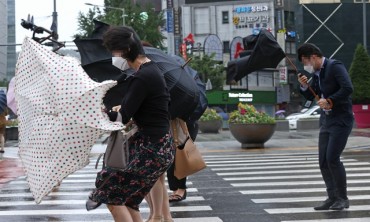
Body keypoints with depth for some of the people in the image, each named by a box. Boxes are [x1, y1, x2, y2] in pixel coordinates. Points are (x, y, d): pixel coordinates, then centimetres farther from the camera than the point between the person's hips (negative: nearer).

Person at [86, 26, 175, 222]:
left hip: (152, 150, -9)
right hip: (158, 146, 9)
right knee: (127, 199, 14)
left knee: (113, 197, -1)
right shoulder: (150, 69, 10)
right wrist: (124, 108, 9)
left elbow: (123, 117, -18)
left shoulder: (142, 77, -20)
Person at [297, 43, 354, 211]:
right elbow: (311, 96, 22)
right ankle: (332, 198, 12)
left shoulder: (335, 66, -12)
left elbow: (348, 88, -24)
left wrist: (329, 101, -20)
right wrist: (304, 86, 3)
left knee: (332, 158, -13)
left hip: (341, 119, -9)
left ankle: (342, 198, 0)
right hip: (326, 120, 9)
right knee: (323, 161, 4)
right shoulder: (316, 73, 13)